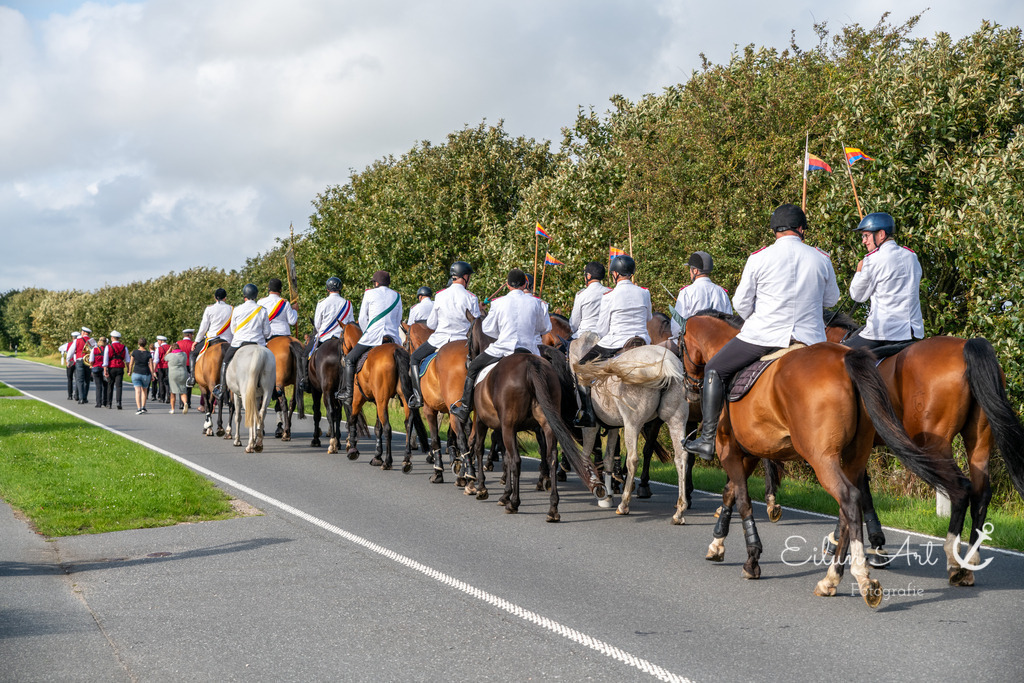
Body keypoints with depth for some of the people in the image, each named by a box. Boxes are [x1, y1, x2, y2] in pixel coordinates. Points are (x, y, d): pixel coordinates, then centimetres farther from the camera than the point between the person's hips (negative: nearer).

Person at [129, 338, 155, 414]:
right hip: (146, 374, 1)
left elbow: (131, 363, 1)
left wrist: (130, 371, 17)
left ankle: (139, 408, -15)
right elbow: (151, 365, -6)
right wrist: (152, 375, 1)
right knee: (144, 390, 19)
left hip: (136, 373, -1)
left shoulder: (134, 352, -3)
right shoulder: (148, 353, -4)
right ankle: (143, 407, 17)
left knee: (138, 391, -5)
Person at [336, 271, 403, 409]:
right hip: (393, 338, 4)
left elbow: (362, 319, 5)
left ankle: (347, 392, -2)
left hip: (373, 336, -4)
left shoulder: (369, 294, 3)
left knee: (350, 359, 6)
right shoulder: (397, 296, 16)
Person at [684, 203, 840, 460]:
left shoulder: (759, 258, -5)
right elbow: (831, 299, 16)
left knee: (714, 370, 15)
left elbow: (741, 304, 0)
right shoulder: (821, 259, 2)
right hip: (810, 339, 3)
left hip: (763, 336, -2)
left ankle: (707, 439, 9)